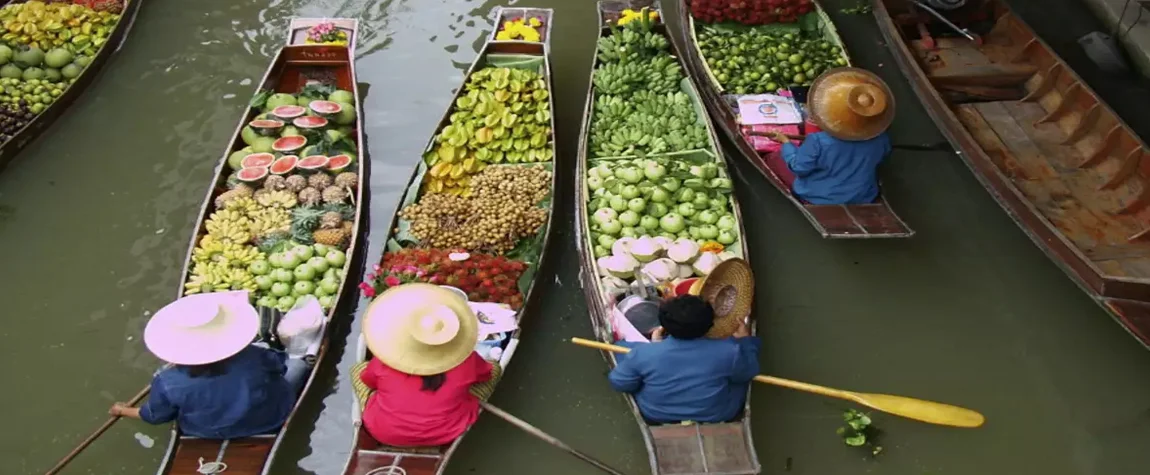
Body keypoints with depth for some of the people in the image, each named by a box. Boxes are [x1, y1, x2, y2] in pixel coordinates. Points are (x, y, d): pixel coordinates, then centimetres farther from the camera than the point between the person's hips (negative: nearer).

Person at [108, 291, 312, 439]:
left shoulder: (168, 383, -30)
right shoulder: (253, 358, -34)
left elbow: (155, 416, -9)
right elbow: (279, 363, -11)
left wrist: (124, 411, 11)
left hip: (209, 435, 2)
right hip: (268, 423, -2)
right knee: (297, 363, 17)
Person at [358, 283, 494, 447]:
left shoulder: (386, 361, -21)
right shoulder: (466, 359, -20)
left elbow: (367, 381, 1)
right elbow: (486, 374, 3)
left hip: (386, 433, 1)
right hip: (447, 433, -1)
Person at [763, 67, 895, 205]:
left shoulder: (819, 142, -34)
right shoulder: (880, 139, -19)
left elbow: (799, 167, -19)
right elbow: (883, 156, 5)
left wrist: (785, 142, -4)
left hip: (821, 199, -5)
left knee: (774, 158, 7)